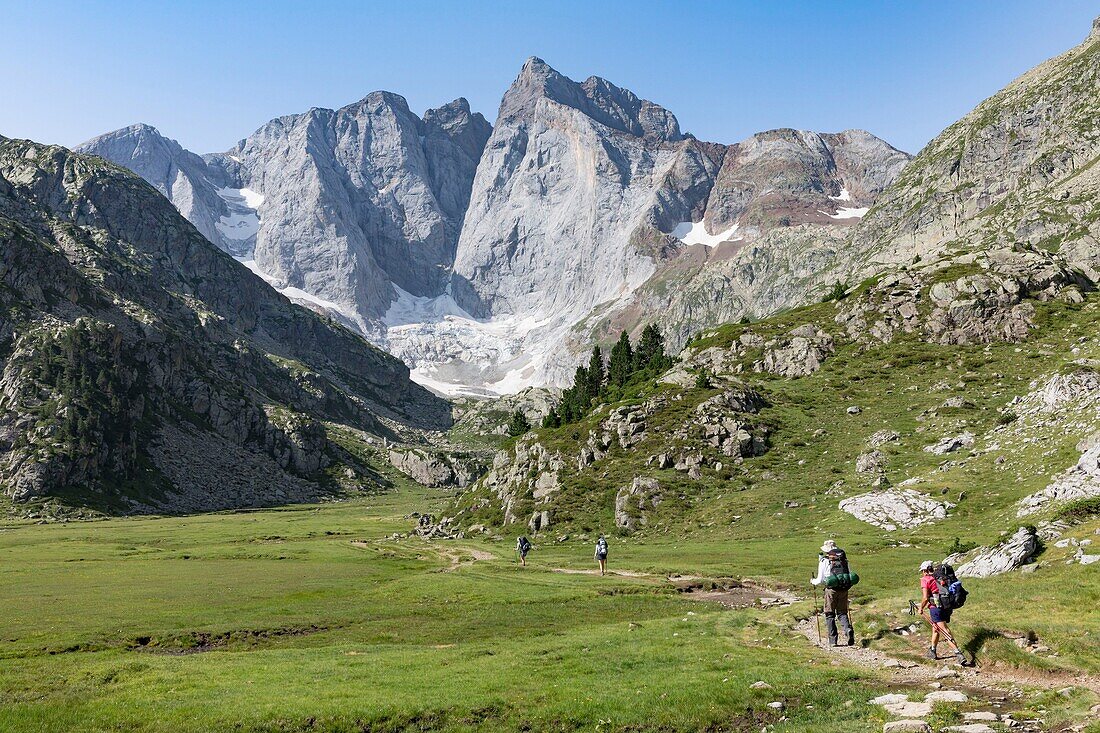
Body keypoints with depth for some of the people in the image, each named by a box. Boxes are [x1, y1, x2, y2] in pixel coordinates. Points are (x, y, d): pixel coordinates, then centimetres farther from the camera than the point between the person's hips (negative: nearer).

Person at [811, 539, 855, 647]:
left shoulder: (824, 561, -3)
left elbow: (820, 580, -1)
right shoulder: (844, 560, 7)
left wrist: (813, 581, 21)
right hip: (843, 590, 3)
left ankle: (833, 640, 5)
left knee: (830, 615, 8)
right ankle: (848, 630, -15)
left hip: (831, 590, -3)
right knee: (842, 613, 13)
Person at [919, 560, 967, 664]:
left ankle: (958, 652, -21)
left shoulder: (925, 580, -7)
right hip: (948, 607, 8)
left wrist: (921, 609, 2)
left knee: (944, 631, -9)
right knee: (936, 628, 22)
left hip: (936, 608, -8)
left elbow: (925, 598, -14)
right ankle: (932, 651, 35)